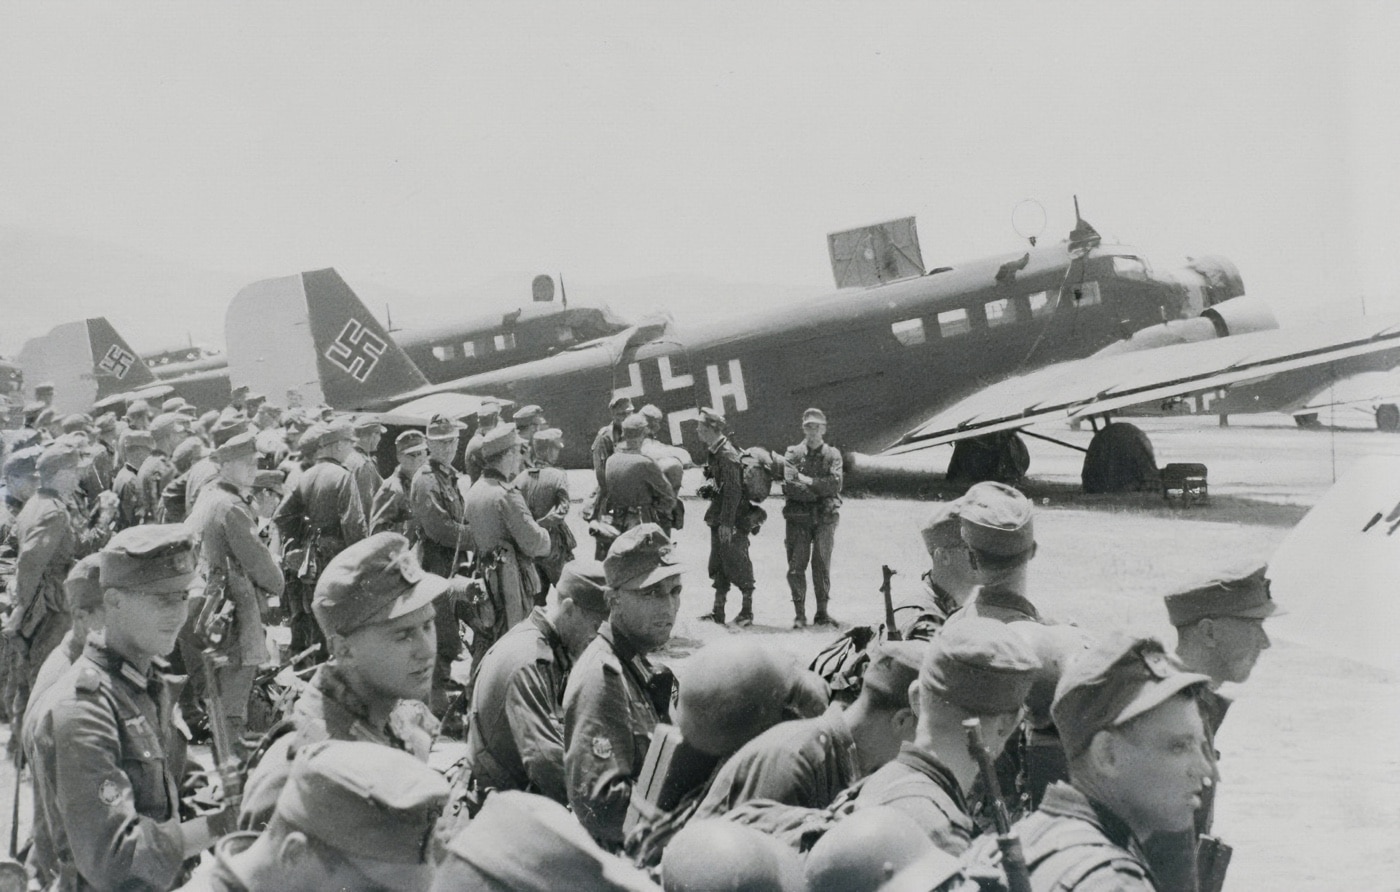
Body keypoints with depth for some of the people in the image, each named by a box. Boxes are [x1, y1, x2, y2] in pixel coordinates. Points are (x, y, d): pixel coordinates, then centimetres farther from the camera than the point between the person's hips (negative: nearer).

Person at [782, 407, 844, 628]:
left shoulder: (832, 455, 8)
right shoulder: (793, 454, 6)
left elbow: (835, 484, -8)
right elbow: (790, 486, -8)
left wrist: (808, 481, -11)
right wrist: (820, 490, -9)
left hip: (825, 518, 0)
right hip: (798, 518, 0)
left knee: (822, 566, 1)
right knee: (796, 567, -4)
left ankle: (822, 612, 8)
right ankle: (799, 613, 1)